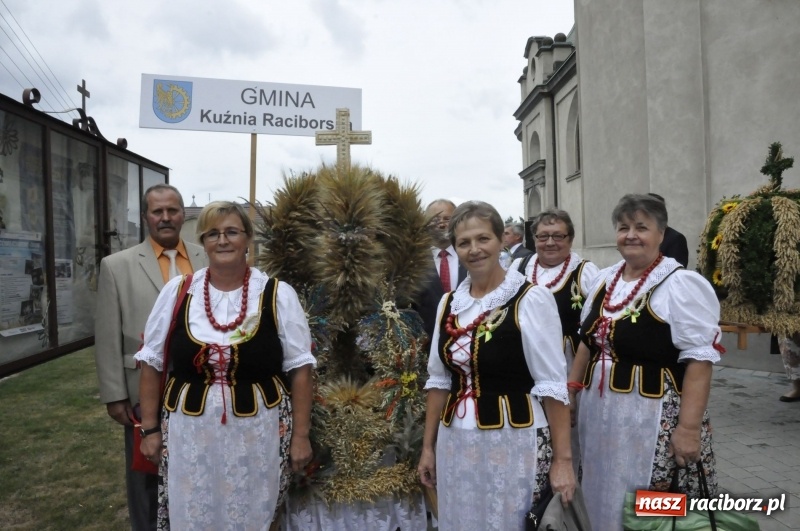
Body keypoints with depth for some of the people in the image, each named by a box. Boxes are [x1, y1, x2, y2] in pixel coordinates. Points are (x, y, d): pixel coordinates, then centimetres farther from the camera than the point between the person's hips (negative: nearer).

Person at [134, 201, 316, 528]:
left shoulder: (277, 295, -4)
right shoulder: (177, 292, 1)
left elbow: (299, 368, -2)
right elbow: (152, 363, 8)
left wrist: (301, 434, -4)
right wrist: (150, 428, 6)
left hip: (259, 433, -1)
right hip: (189, 432, 2)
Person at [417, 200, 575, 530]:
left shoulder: (530, 299, -12)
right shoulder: (449, 303, 5)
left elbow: (552, 384, -11)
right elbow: (439, 380, 11)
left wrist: (562, 458, -11)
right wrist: (428, 446, 12)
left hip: (513, 442, -5)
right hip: (455, 443, 5)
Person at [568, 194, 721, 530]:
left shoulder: (681, 284, -13)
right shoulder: (606, 279, 8)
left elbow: (699, 360, -17)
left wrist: (689, 427, -21)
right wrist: (571, 389, 14)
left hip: (654, 417, -6)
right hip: (599, 412, 7)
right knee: (605, 500, 18)